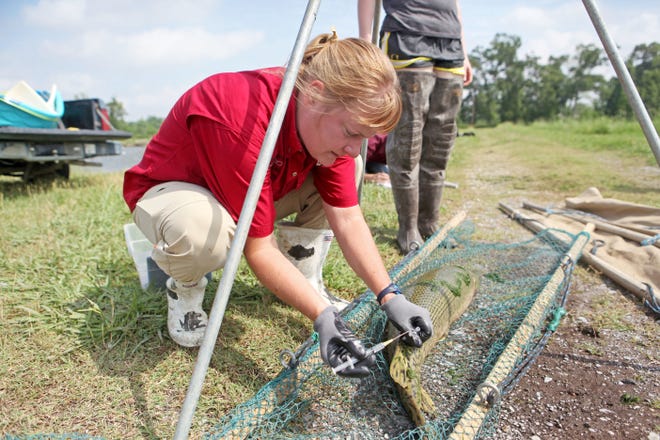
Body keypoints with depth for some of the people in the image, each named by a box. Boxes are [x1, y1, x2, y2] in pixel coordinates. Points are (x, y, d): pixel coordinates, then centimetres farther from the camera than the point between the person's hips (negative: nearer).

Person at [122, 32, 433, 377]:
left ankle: (308, 281, 0)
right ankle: (184, 289, -5)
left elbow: (348, 219, -16)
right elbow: (259, 249, -33)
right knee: (203, 232, -41)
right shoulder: (241, 120, -39)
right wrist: (324, 316, -39)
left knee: (341, 179, -8)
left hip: (254, 193, 6)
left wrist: (390, 297, -22)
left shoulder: (330, 120, -17)